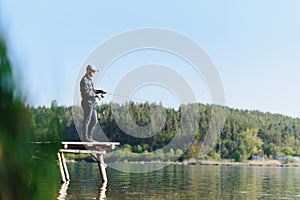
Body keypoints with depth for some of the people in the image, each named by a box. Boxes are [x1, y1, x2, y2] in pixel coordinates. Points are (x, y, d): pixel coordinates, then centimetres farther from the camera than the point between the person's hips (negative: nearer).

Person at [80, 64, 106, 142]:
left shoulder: (89, 80, 18)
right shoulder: (84, 80, -14)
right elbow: (86, 93, -22)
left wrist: (100, 91, 10)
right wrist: (97, 95, -18)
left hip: (92, 104, 10)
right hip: (87, 103, -10)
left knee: (94, 121, 10)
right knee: (86, 121, -3)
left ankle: (89, 137, 16)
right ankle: (85, 138, 4)